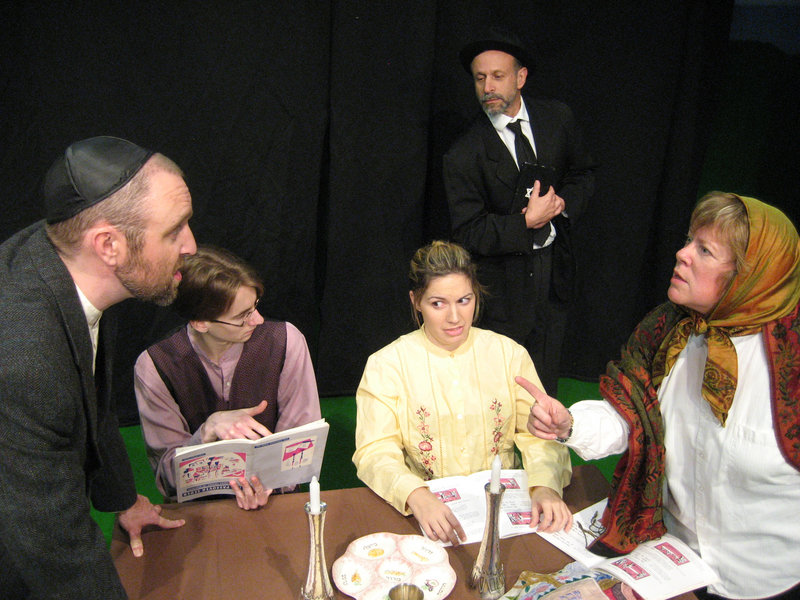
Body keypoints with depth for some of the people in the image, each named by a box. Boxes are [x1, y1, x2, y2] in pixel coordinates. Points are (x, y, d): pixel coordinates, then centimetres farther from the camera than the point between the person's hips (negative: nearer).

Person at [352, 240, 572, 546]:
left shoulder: (509, 354, 4)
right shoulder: (386, 365, -4)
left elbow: (538, 432, 1)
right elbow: (375, 452, -11)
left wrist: (546, 486, -19)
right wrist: (417, 496, -30)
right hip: (421, 510, -2)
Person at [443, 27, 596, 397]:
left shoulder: (557, 118, 0)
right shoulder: (463, 156, -14)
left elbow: (584, 172, 13)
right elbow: (468, 233, -15)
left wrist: (563, 201, -8)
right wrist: (526, 222, -23)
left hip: (554, 273, 4)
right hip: (504, 284, -4)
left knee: (545, 384, 16)